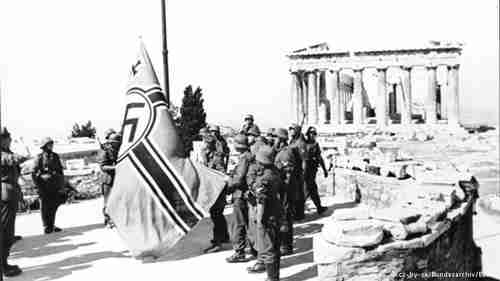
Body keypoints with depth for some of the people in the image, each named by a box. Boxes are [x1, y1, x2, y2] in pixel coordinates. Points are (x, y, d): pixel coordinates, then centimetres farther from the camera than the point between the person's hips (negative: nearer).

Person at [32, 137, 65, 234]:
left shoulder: (55, 156, 11)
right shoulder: (39, 157, -4)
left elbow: (60, 170, 16)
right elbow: (34, 172, -5)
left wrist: (61, 184, 11)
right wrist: (39, 186, -11)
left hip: (55, 186, 5)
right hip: (44, 186, -5)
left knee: (54, 206, 9)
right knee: (45, 207, 1)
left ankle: (51, 225, 20)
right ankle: (46, 227, 10)